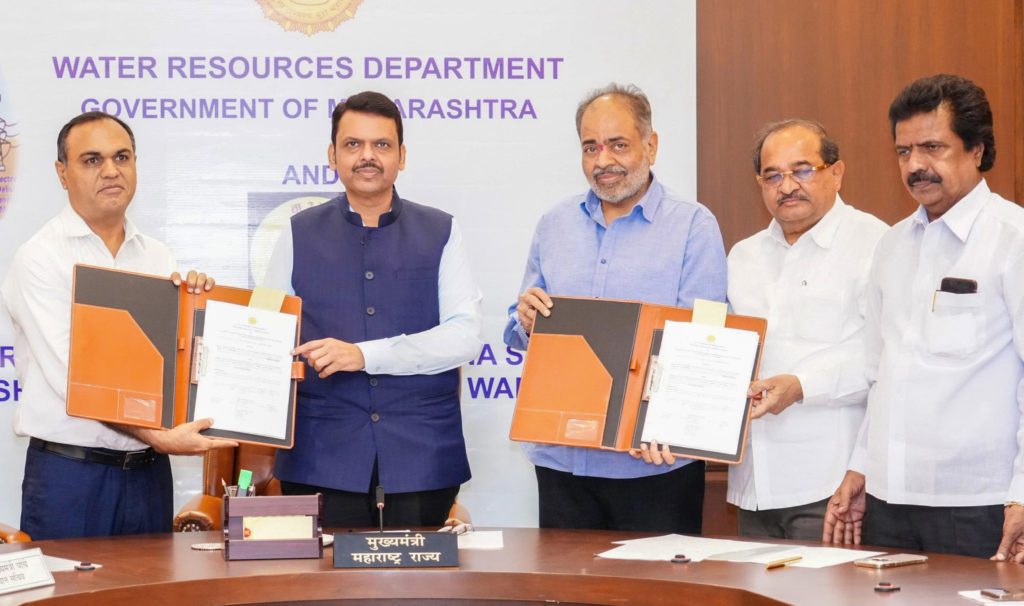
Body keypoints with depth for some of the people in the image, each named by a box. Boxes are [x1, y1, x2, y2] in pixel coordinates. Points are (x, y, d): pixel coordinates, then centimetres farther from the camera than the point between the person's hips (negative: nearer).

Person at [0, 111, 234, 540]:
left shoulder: (158, 258, 11)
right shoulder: (41, 257, -6)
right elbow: (70, 375, -16)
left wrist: (196, 302, -6)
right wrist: (159, 436, -23)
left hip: (149, 471, 5)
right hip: (70, 470, -5)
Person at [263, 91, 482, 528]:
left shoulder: (440, 233, 7)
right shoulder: (299, 235, 11)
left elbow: (464, 336, -4)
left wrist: (364, 354, -14)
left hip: (422, 458, 0)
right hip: (323, 458, 0)